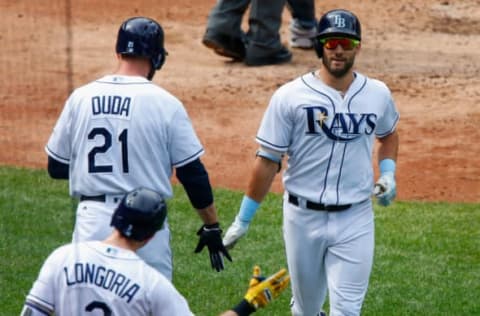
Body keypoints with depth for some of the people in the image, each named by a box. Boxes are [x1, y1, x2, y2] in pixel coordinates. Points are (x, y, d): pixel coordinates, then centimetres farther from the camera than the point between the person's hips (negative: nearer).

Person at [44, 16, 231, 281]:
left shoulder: (80, 98, 2)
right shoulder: (165, 104, -6)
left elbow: (56, 168, 9)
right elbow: (192, 173, -3)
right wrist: (211, 227, 7)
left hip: (92, 221, 2)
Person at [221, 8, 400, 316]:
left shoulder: (378, 94, 2)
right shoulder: (290, 96, -8)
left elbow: (388, 134, 24)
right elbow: (268, 160, -5)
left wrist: (388, 172, 4)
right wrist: (243, 220, -4)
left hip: (355, 219, 1)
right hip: (303, 217, -1)